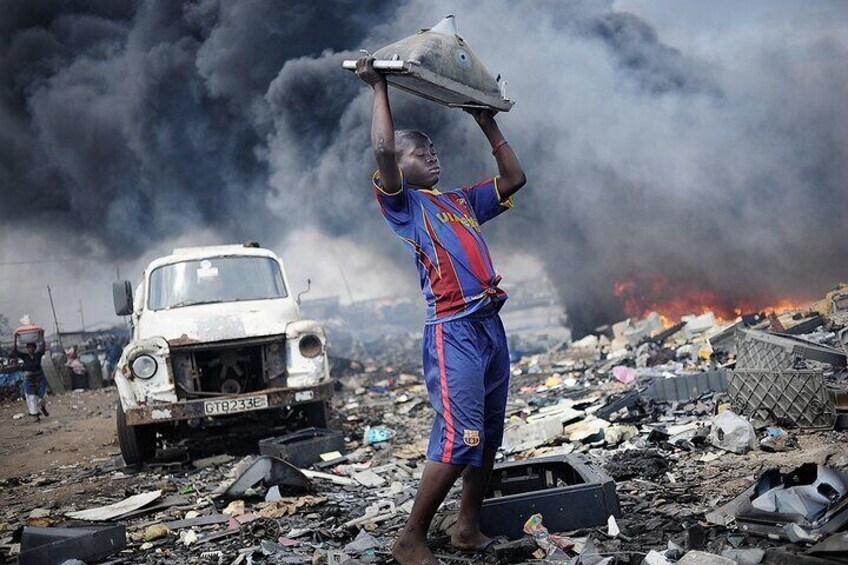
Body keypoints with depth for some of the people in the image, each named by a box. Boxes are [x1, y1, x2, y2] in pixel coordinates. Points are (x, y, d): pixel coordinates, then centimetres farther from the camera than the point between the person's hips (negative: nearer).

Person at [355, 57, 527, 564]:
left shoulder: (462, 202, 22)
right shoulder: (404, 204, 2)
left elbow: (514, 178, 28)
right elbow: (383, 149, -15)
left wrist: (489, 124, 28)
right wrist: (379, 89, -5)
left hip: (491, 326, 8)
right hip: (454, 331, -8)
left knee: (489, 437, 10)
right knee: (459, 440, -13)